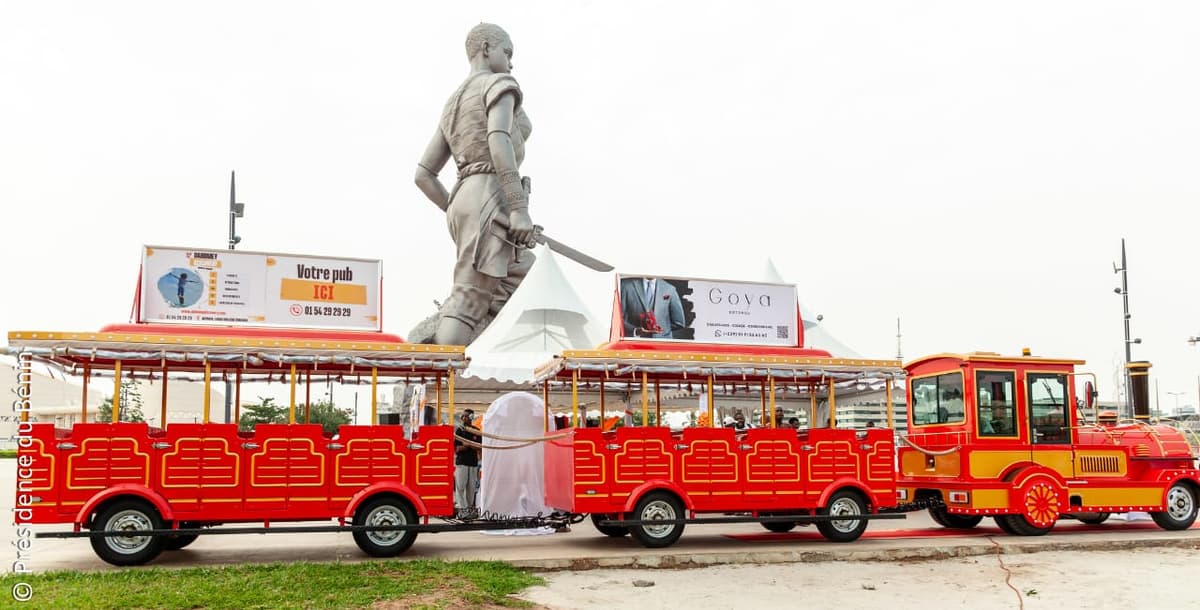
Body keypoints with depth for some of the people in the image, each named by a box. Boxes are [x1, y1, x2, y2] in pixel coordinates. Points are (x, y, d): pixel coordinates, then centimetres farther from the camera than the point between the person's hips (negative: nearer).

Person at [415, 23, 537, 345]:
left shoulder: (452, 109, 26)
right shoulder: (500, 85, 1)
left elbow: (423, 175, 21)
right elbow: (499, 143, -19)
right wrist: (520, 209, -24)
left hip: (464, 207, 9)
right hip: (491, 204, -9)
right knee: (467, 311, -12)